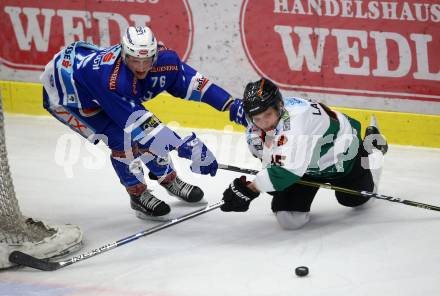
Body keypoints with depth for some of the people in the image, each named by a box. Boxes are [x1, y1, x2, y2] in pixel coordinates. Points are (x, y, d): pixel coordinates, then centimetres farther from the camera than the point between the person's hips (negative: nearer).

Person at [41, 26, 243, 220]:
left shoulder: (163, 58, -24)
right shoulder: (110, 76, -43)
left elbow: (193, 82, -15)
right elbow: (136, 119, -43)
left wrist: (232, 106, -22)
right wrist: (182, 146, -46)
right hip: (63, 94, -7)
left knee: (148, 132, -1)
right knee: (120, 136, -20)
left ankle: (168, 178, 25)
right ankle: (138, 194, 1)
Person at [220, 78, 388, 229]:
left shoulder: (298, 115, -46)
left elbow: (290, 168, -53)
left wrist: (249, 190, -53)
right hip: (307, 165, 5)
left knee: (354, 198, 22)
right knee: (289, 218, -7)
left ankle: (368, 143, 46)